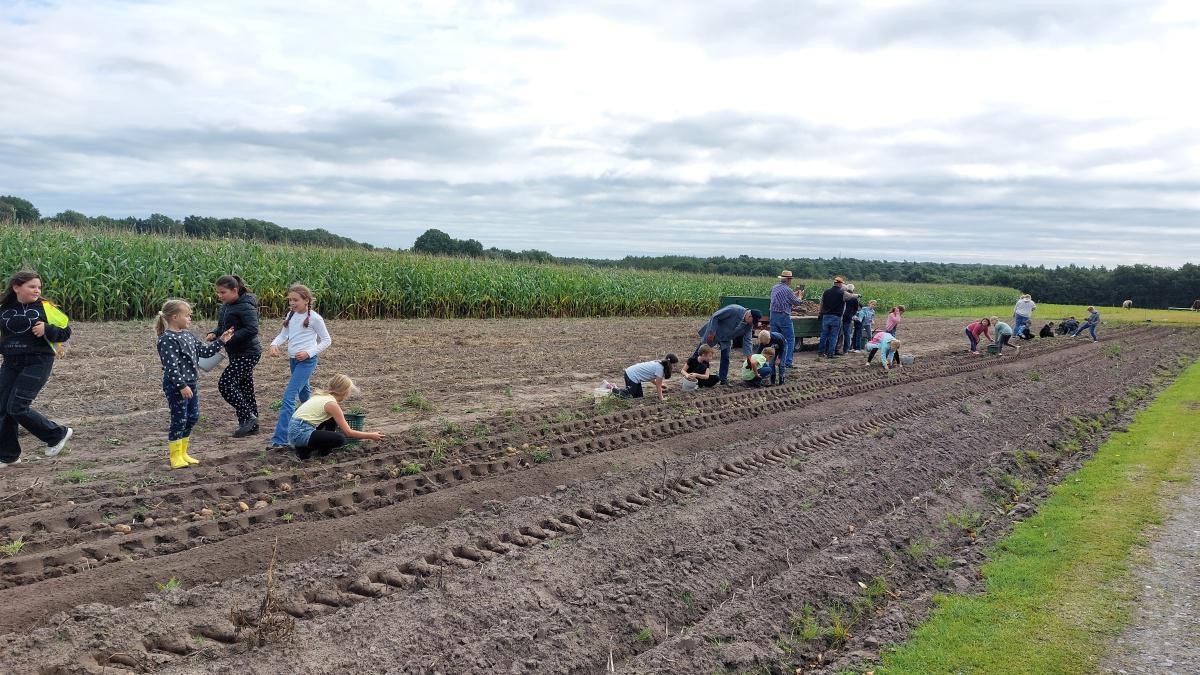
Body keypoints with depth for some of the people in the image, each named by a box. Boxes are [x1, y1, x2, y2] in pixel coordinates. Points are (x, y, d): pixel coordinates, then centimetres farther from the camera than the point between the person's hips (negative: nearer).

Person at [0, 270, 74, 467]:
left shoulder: (45, 308, -5)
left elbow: (65, 332, -1)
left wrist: (47, 330, -19)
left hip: (37, 364, -5)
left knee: (17, 407, -12)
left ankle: (58, 434, 7)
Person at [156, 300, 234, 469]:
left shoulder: (187, 335, 11)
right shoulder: (167, 340, -18)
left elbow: (204, 351, 19)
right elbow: (171, 367, -23)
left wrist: (221, 341, 12)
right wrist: (182, 386, -24)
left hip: (191, 384, 9)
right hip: (176, 387, -9)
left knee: (192, 417, 14)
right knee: (179, 419, -1)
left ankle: (183, 453, 27)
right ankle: (175, 456, 12)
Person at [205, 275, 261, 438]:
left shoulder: (245, 306, -17)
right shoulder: (226, 306, 11)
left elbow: (252, 329, -26)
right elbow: (222, 326, 19)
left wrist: (229, 338, -25)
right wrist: (214, 334, -2)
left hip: (247, 354, -10)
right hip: (237, 354, 10)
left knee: (225, 384, -13)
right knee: (245, 388, 13)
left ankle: (248, 417, -4)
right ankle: (252, 426, 20)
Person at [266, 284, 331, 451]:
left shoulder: (314, 318, -9)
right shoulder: (291, 315, 10)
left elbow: (326, 340, -4)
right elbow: (283, 335, 13)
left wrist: (309, 353, -15)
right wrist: (274, 344, -9)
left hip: (307, 360, -8)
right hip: (293, 360, 8)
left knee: (288, 397, -16)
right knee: (304, 394, 20)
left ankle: (280, 440, -19)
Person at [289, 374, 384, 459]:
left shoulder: (322, 395, 12)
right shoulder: (331, 403, -13)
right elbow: (348, 433, -11)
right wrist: (370, 436, -2)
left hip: (295, 428, 10)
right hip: (300, 434, -10)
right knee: (340, 439, -19)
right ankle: (305, 449, -5)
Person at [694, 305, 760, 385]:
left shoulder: (749, 325, -12)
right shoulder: (734, 310, -32)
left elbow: (747, 340, -7)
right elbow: (715, 317, -25)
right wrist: (711, 333, -24)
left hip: (726, 338, 5)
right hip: (712, 332, -5)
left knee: (725, 358, -2)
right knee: (701, 351, 5)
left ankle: (723, 379, 9)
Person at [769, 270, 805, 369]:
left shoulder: (774, 287, 8)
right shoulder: (787, 290, -13)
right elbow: (797, 303, -5)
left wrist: (794, 294, 24)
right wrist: (800, 296, 15)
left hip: (773, 316, 7)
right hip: (784, 317, -7)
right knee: (790, 339, 2)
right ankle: (787, 362, -3)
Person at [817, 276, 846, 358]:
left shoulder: (826, 292, 4)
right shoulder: (842, 293, -8)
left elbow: (821, 303, 12)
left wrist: (820, 312, 25)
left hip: (825, 316, 4)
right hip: (836, 317, -4)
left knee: (824, 335, 12)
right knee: (833, 336, 2)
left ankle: (820, 352, 16)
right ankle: (830, 354, 1)